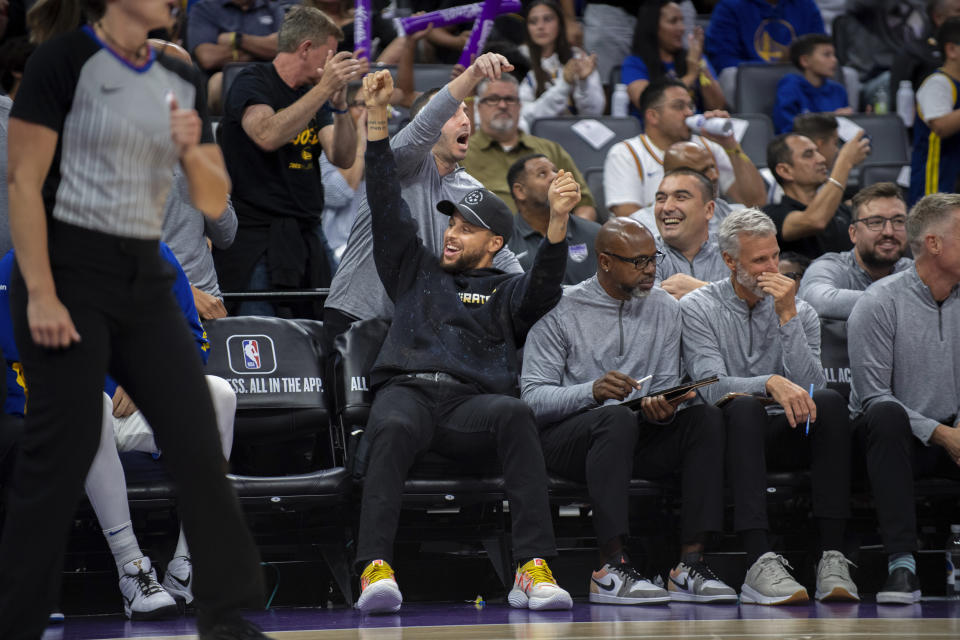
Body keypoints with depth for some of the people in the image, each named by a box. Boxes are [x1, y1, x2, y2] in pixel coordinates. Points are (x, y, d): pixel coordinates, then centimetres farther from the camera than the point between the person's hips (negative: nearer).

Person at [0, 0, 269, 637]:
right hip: (71, 271, -6)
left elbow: (215, 202, 12)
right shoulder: (65, 60, -8)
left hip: (144, 278, 6)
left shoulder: (181, 81, 11)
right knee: (61, 452, -7)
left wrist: (192, 151, -9)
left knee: (197, 439, 2)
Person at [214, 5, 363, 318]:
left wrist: (340, 104, -10)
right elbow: (268, 135, -25)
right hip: (257, 239, -7)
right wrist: (325, 88, -26)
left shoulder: (313, 96, 17)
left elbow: (344, 158, 6)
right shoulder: (253, 82, -4)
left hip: (308, 237, 7)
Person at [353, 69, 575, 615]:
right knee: (396, 427, -36)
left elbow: (545, 289, 2)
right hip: (406, 390, 1)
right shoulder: (416, 270, 31)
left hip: (470, 404, -1)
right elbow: (388, 205, 23)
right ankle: (376, 569, -49)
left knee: (515, 414, -36)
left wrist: (558, 221, -17)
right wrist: (378, 116, 15)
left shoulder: (506, 292, 24)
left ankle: (534, 571, -43)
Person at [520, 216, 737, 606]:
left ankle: (691, 562, -28)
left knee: (706, 417, -22)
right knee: (618, 418, -37)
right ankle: (611, 567, -38)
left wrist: (664, 408, -17)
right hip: (565, 435, -5)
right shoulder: (561, 311, -4)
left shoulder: (664, 309, 11)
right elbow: (532, 397, -11)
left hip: (635, 440, 5)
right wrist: (592, 391, -29)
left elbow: (668, 385, 9)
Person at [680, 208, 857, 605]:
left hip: (785, 436, 3)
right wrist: (771, 383, -32)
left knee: (830, 403, -28)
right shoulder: (698, 309, 1)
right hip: (728, 434, -3)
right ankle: (761, 564, -49)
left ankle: (832, 560, -37)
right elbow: (712, 386, -14)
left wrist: (787, 316, -12)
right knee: (744, 407, -36)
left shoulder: (800, 312, 9)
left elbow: (810, 389, -6)